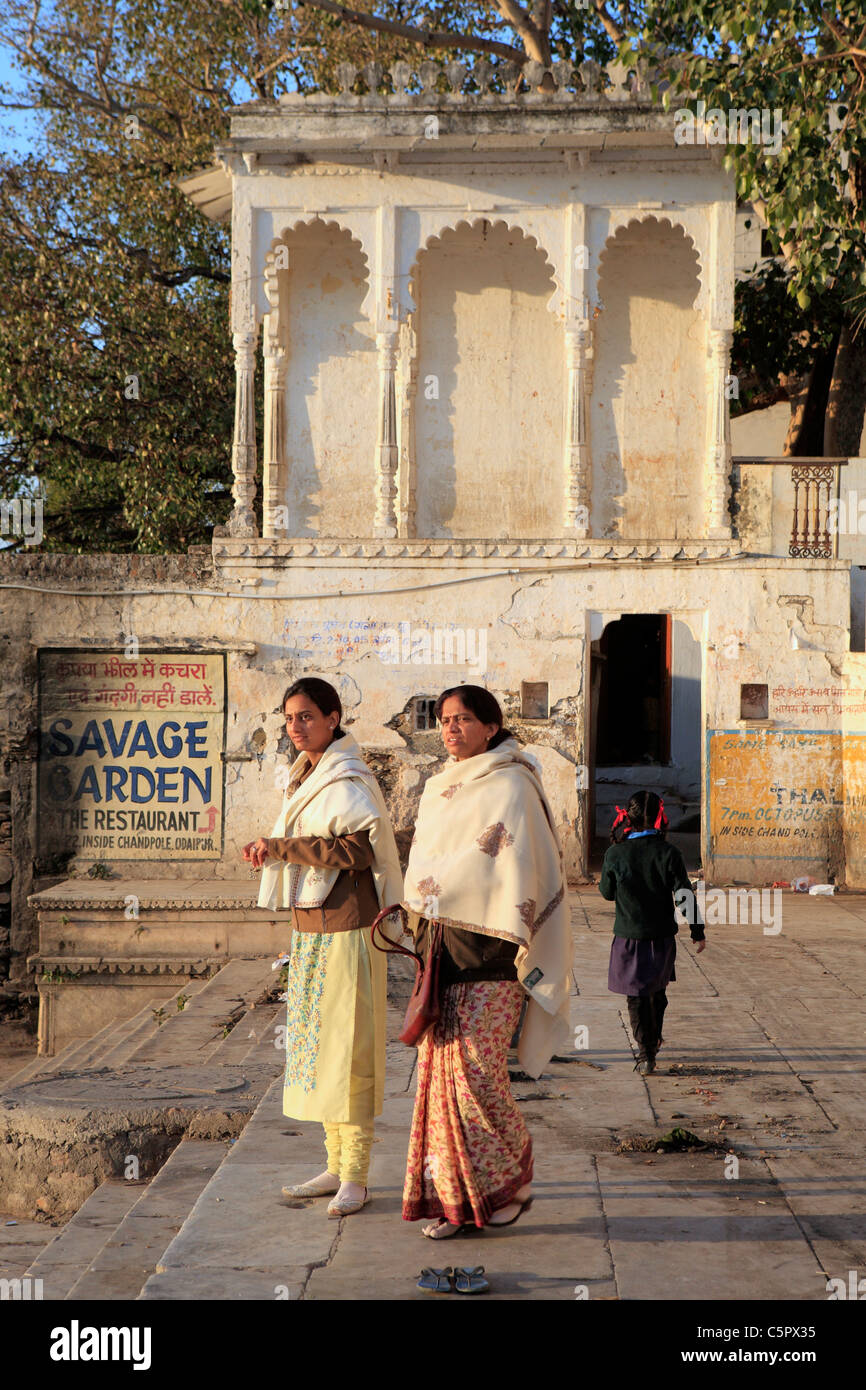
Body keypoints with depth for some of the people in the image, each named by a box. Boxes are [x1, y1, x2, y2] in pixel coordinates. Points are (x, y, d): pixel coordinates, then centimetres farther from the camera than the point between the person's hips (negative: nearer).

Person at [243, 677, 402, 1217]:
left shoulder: (347, 782, -13)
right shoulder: (308, 777, 14)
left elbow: (357, 850, -24)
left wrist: (281, 846, -20)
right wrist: (271, 851, 4)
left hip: (345, 929, -9)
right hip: (311, 928, 9)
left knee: (346, 1049, -5)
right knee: (316, 1046, 12)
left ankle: (356, 1179, 2)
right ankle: (336, 1167, 21)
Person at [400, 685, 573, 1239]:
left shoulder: (510, 788, -8)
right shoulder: (443, 789, 16)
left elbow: (521, 869, -12)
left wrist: (517, 950, -15)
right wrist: (422, 927, 16)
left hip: (487, 948, -7)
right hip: (443, 945, 7)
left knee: (475, 1069, -7)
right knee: (441, 1066, 6)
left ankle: (511, 1182, 13)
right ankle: (454, 1196, 14)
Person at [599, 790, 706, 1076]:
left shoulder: (615, 854, -12)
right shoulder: (669, 853, -11)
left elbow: (606, 892, 4)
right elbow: (685, 896, -7)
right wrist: (697, 931, 4)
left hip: (628, 937, -1)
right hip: (662, 936, 1)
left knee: (636, 997, 8)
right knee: (657, 990, 23)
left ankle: (645, 1055, 2)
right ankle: (653, 1040, 41)